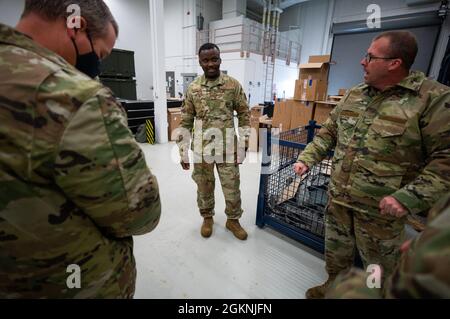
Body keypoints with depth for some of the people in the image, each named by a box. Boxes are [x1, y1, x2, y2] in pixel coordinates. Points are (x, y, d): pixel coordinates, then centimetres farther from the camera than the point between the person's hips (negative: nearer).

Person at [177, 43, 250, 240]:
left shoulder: (233, 85, -2)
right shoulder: (193, 88, 1)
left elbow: (244, 115, 2)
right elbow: (185, 122, 3)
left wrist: (243, 144, -3)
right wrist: (183, 152, 0)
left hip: (227, 148, -1)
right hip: (201, 149, 1)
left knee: (232, 187, 9)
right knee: (204, 187, 14)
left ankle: (233, 220, 32)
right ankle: (207, 218, 37)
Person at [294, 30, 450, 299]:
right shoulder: (355, 95, 4)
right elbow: (329, 132, 11)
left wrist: (410, 198, -25)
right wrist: (307, 159, 1)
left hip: (380, 208, -5)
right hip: (338, 197, 6)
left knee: (379, 265, 19)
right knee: (336, 251, 25)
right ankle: (334, 286, 51)